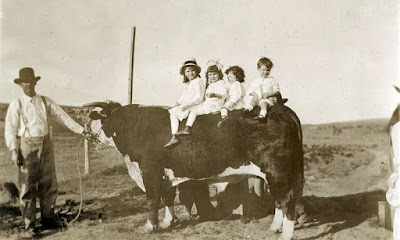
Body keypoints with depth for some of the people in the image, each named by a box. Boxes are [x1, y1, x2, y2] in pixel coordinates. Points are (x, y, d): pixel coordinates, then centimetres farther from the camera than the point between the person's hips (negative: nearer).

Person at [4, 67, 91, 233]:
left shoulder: (45, 102, 9)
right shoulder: (16, 105, 0)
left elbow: (63, 117, 10)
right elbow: (10, 128, -3)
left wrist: (81, 131, 4)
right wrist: (13, 150, -14)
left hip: (46, 145, 4)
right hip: (27, 146, -4)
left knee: (48, 184, 7)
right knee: (28, 186, 0)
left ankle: (48, 219, 18)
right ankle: (29, 223, 10)